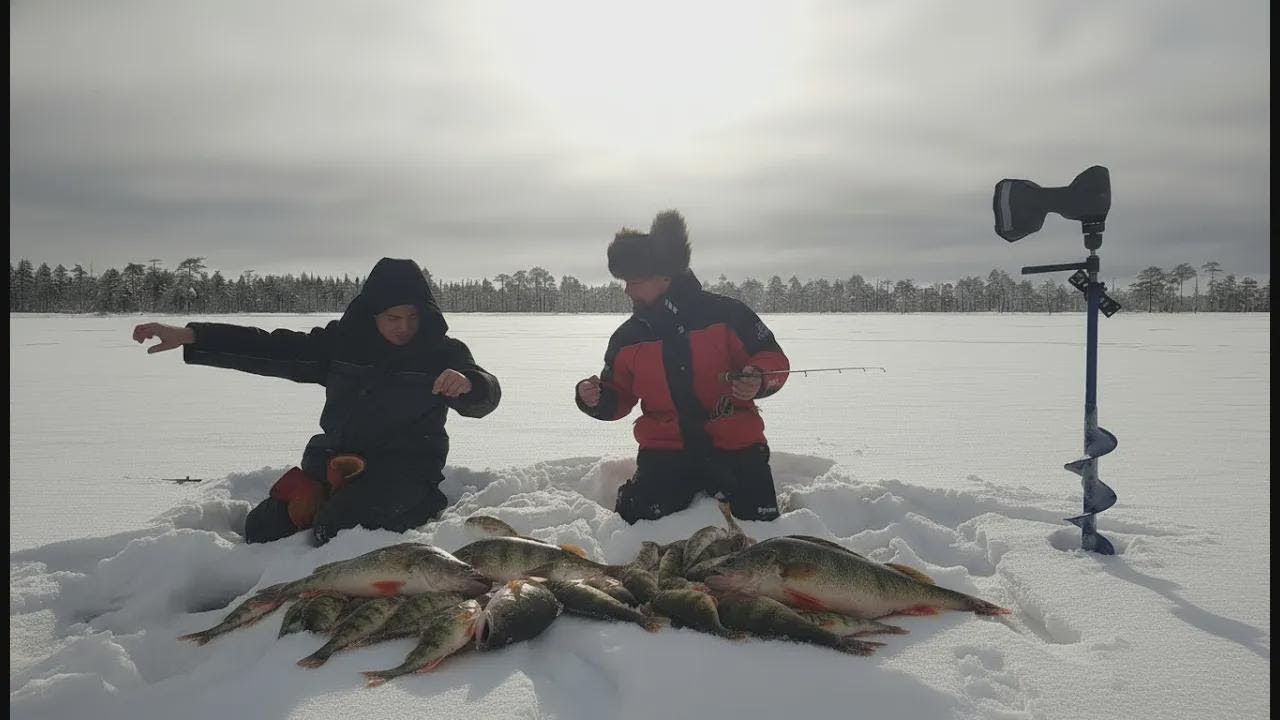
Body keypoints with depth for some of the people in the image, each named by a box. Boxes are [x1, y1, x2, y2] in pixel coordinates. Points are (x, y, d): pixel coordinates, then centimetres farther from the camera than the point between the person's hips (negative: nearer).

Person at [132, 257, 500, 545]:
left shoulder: (443, 352, -4)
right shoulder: (342, 341, 4)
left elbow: (485, 397, -11)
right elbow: (269, 349, 3)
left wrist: (467, 383, -37)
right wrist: (187, 336, -5)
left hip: (404, 463, -4)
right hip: (337, 456, 5)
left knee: (337, 527, -28)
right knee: (263, 527, -7)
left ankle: (424, 504, -5)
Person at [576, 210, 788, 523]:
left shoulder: (724, 313, -8)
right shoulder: (628, 338, 4)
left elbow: (773, 360, -2)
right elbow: (618, 398, 13)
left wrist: (757, 380, -24)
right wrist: (595, 399, -9)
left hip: (735, 445, -2)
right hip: (666, 452, 2)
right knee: (637, 521, -15)